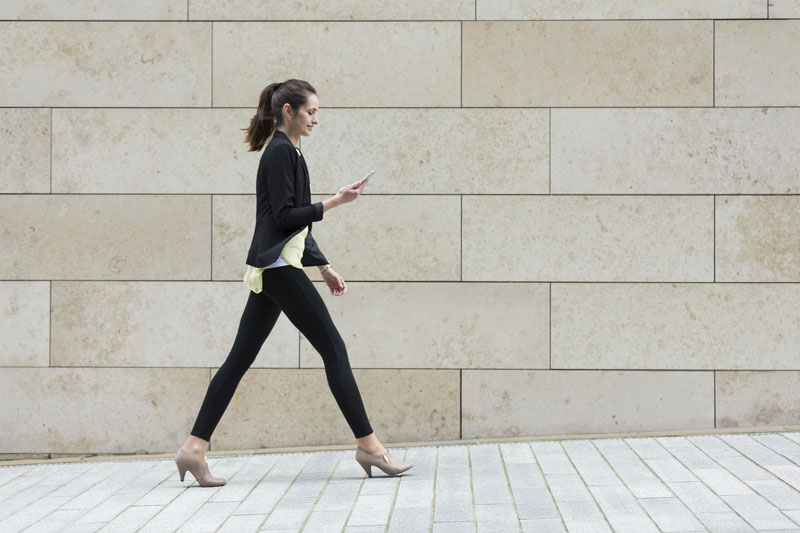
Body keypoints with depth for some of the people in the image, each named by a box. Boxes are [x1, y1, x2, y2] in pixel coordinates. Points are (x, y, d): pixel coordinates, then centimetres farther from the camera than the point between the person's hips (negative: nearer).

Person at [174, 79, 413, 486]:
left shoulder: (285, 152, 20)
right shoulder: (281, 152, -11)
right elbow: (284, 216, -17)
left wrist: (323, 267, 22)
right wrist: (333, 202, -16)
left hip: (271, 267, 10)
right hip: (278, 266, -10)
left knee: (240, 359, 6)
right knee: (333, 349, -4)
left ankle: (194, 448, 3)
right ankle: (368, 446, 2)